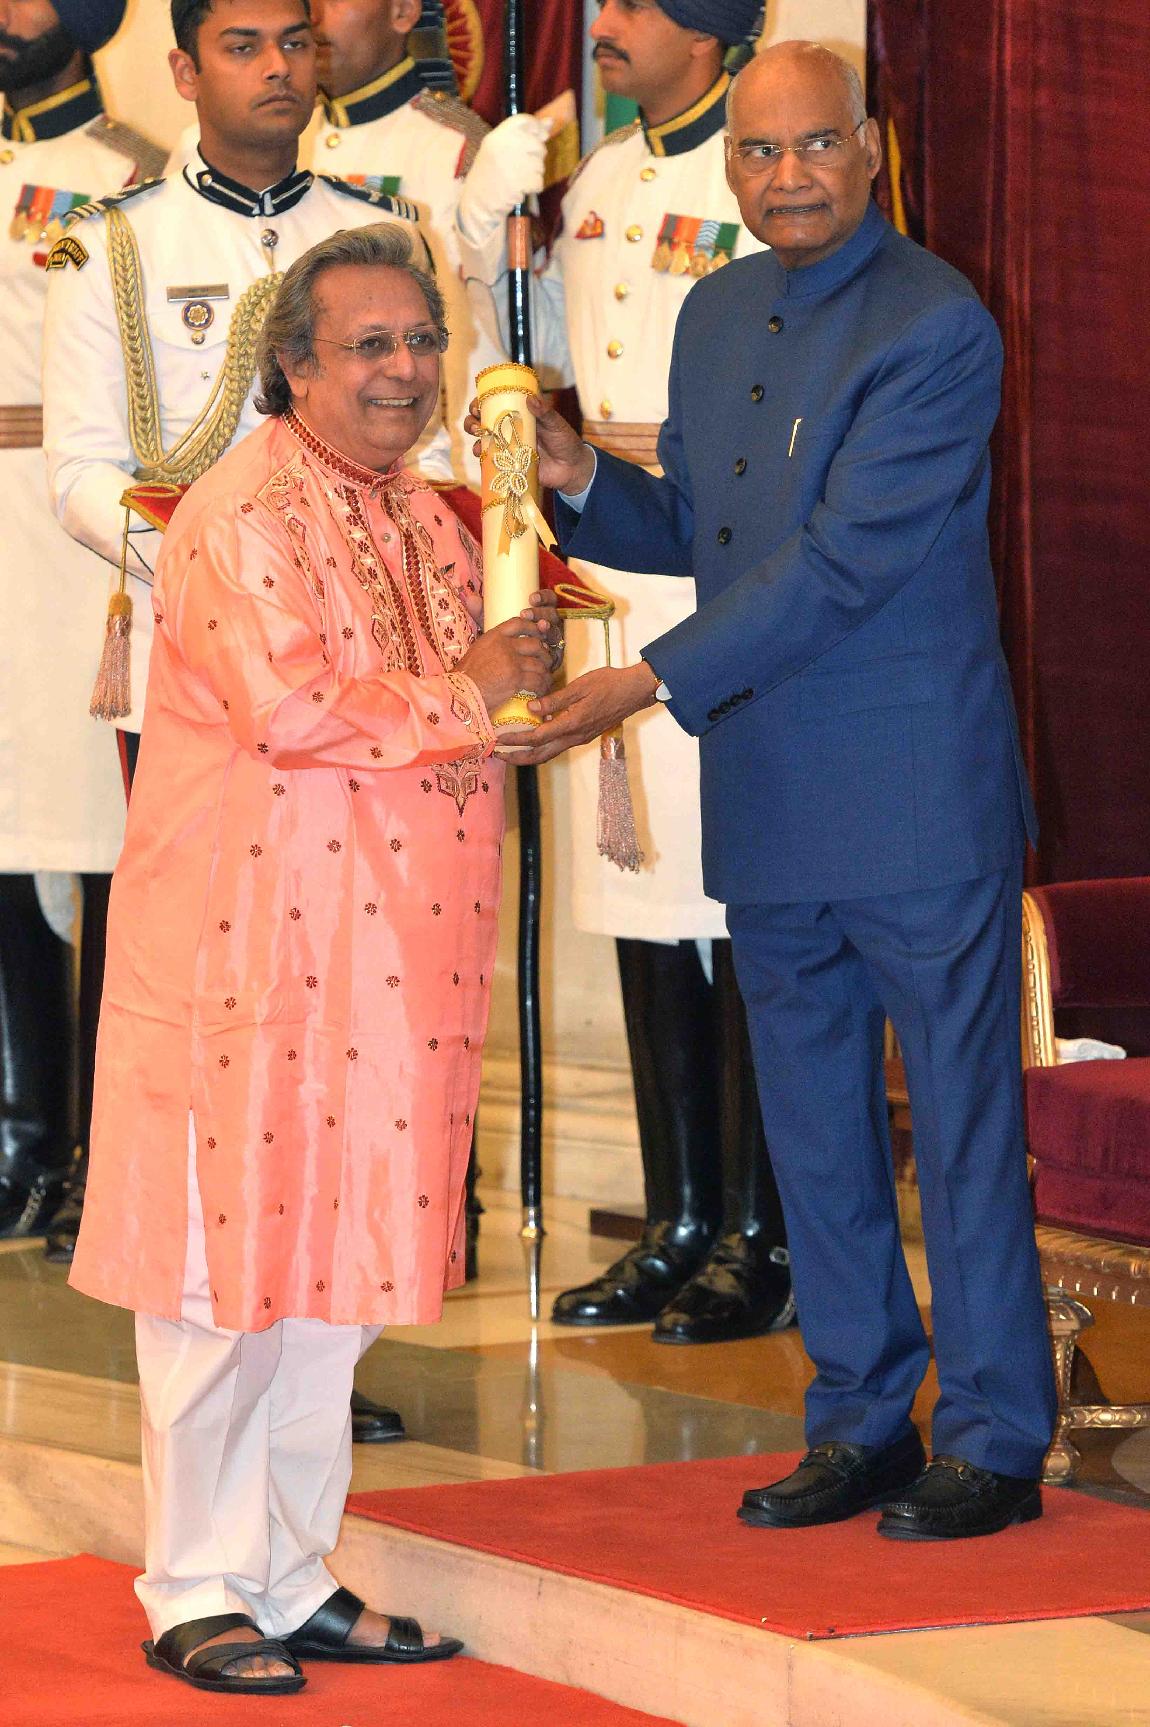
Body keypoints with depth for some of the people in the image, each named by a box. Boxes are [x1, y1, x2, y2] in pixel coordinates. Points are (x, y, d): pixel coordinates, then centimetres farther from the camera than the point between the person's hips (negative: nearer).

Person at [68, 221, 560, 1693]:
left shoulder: (423, 516, 16)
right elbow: (289, 702, -23)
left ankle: (292, 1581, 21)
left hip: (381, 951, 8)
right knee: (228, 1260, -2)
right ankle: (196, 1596, 7)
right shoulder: (242, 512, -12)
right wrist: (466, 691, -14)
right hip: (248, 944, -8)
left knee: (333, 1258, 12)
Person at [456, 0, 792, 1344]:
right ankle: (678, 1222, 21)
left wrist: (682, 456, -16)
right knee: (645, 912, 12)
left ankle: (764, 1238, 5)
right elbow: (549, 340, 23)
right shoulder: (603, 178, 13)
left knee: (746, 921, -3)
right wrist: (490, 220, 9)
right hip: (615, 582, 8)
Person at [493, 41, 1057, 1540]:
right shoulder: (717, 314, 11)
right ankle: (861, 1425, 23)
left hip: (918, 797, -7)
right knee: (813, 1130, 13)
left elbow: (840, 562, -20)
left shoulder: (936, 326, -14)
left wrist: (651, 683, -22)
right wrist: (585, 481, -1)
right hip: (770, 801, 8)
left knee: (962, 1120, 0)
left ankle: (996, 1442, 9)